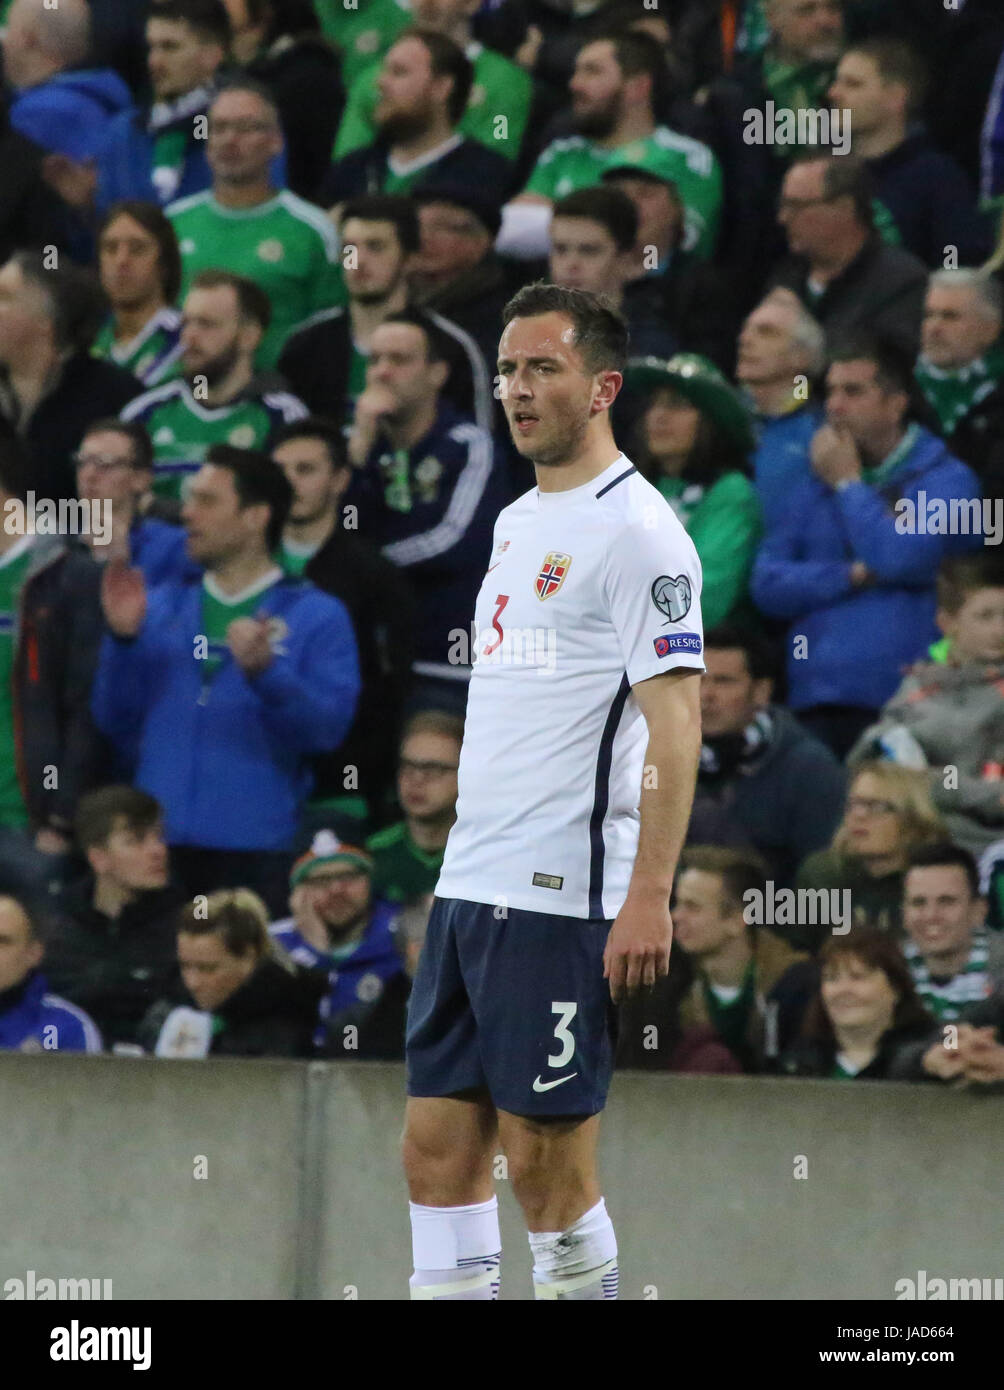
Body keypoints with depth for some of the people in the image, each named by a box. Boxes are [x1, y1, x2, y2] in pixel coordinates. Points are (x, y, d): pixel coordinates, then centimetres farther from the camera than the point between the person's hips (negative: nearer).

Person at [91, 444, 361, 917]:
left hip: (257, 853, -3)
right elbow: (118, 724, 10)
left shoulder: (317, 616, 3)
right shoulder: (162, 607, 15)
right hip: (159, 842, 3)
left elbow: (329, 728, -9)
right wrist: (123, 639, -4)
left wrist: (265, 672, -23)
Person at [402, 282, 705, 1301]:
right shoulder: (517, 522, 17)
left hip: (561, 897, -9)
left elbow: (674, 724, -15)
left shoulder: (635, 531, -10)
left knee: (546, 1159, -6)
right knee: (438, 1142, 6)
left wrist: (649, 899, -21)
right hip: (468, 883, 9)